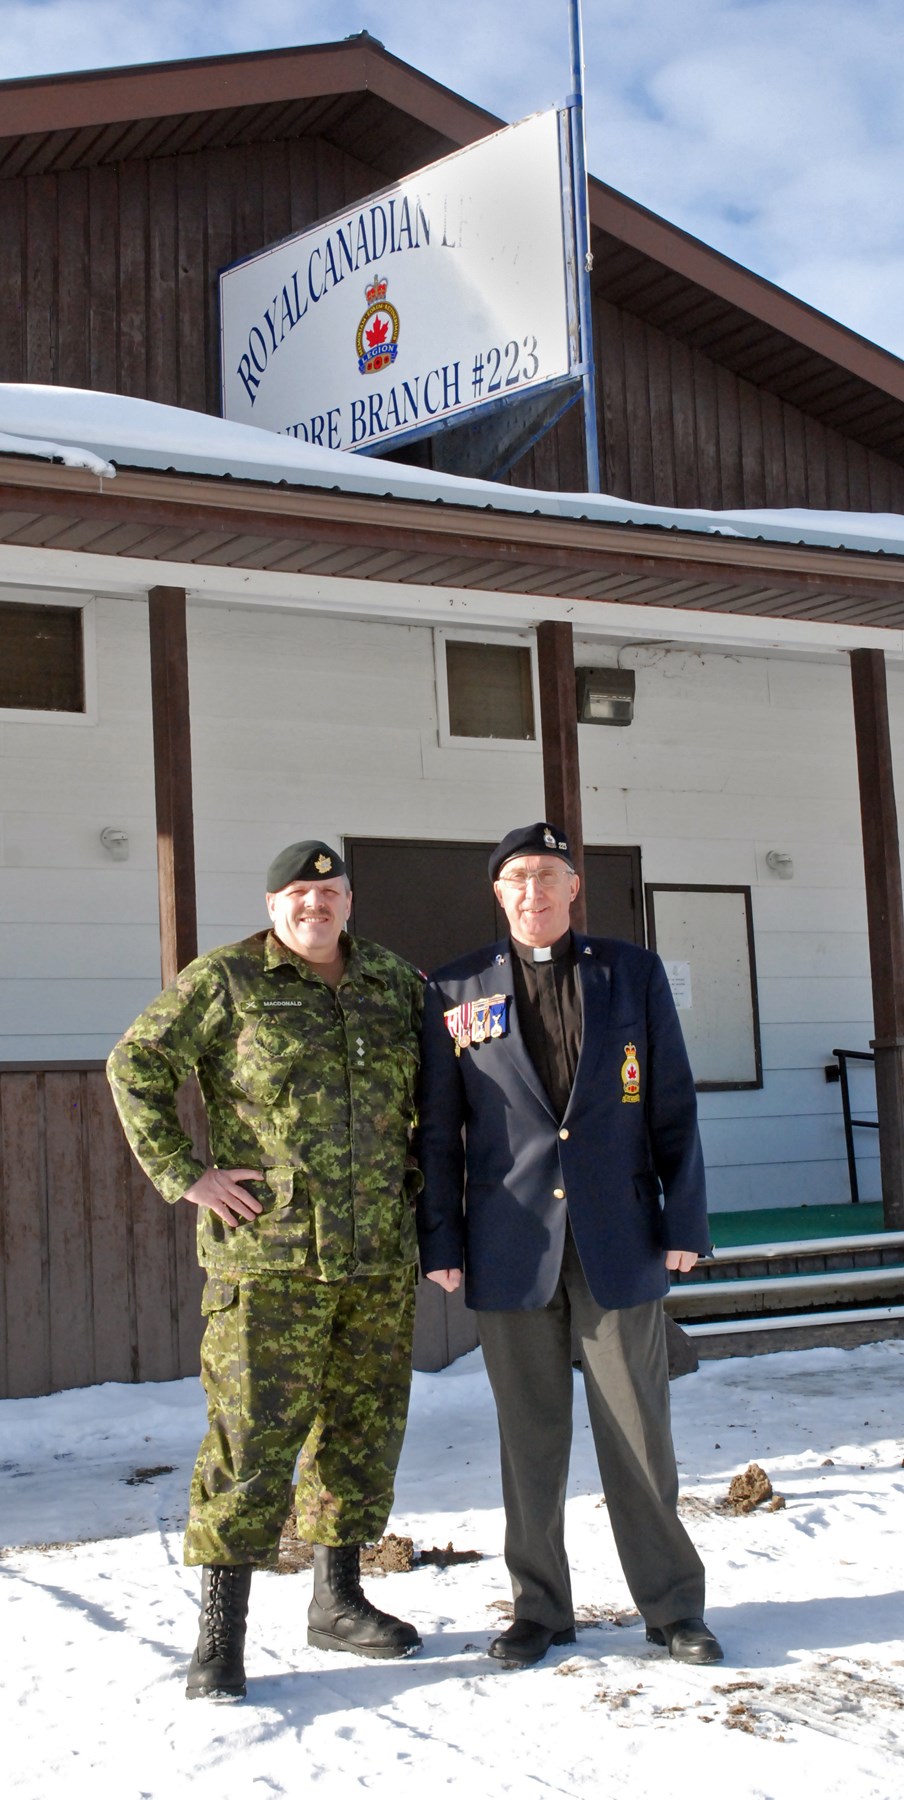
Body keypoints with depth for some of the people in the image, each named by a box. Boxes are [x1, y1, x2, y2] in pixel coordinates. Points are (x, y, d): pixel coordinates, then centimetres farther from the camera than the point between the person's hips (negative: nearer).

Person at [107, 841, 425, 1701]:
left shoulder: (395, 982, 10)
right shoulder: (226, 979, -3)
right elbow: (135, 1066, -3)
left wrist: (419, 1178, 13)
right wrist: (182, 1174, -9)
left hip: (380, 1253, 5)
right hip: (267, 1255, -5)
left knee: (364, 1425, 12)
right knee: (253, 1434, -5)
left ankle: (338, 1599, 28)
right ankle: (219, 1635, 4)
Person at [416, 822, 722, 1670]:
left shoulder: (634, 975, 5)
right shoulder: (457, 992, 5)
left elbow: (673, 1107, 5)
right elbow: (438, 1126, 6)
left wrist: (684, 1219, 0)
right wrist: (440, 1241, 2)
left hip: (619, 1237, 0)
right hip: (512, 1243, 0)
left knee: (638, 1429, 5)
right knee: (530, 1433, 8)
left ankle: (671, 1604, 20)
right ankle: (540, 1607, 22)